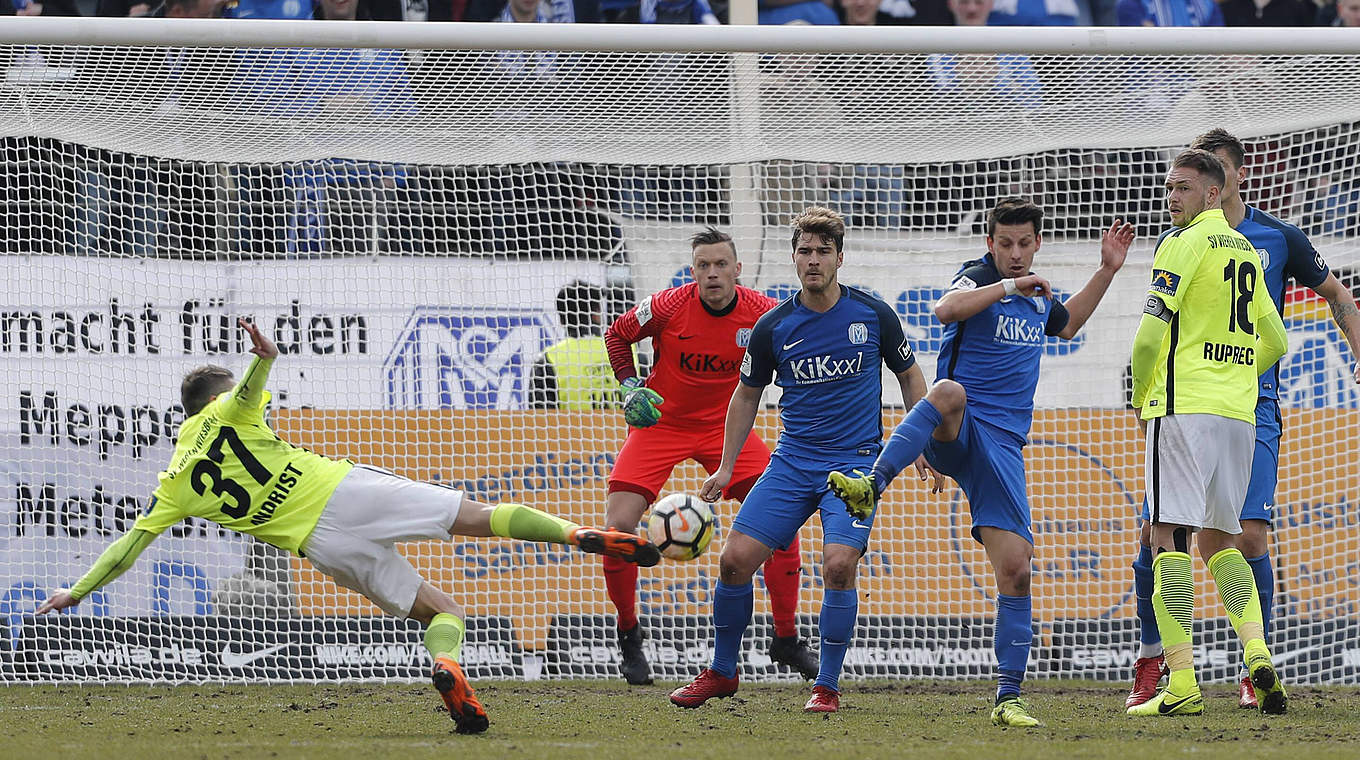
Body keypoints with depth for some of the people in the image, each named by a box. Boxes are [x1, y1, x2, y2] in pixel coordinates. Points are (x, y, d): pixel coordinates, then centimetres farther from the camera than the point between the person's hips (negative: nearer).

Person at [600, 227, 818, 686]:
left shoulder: (762, 313, -16)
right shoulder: (668, 307, -18)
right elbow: (617, 335, 1)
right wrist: (630, 386, -11)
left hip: (725, 424, 1)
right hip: (660, 421, -1)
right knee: (618, 527, -15)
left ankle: (786, 641, 5)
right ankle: (629, 638, 8)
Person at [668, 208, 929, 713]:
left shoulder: (872, 314, -4)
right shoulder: (773, 327, 0)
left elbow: (909, 374, 11)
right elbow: (747, 395, 13)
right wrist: (726, 468, 11)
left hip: (855, 461, -2)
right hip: (793, 459, 3)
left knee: (839, 565, -21)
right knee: (736, 559, -6)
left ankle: (827, 687, -6)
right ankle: (722, 673, 14)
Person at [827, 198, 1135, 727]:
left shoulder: (1038, 296, 19)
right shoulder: (979, 279, -2)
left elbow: (1067, 324, 44)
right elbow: (946, 308, -27)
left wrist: (1107, 271, 38)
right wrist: (1009, 286, -32)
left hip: (1002, 445, 5)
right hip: (956, 436, -5)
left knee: (1015, 567, -6)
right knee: (949, 392, -42)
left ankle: (1008, 698, 1)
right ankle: (869, 489, -52)